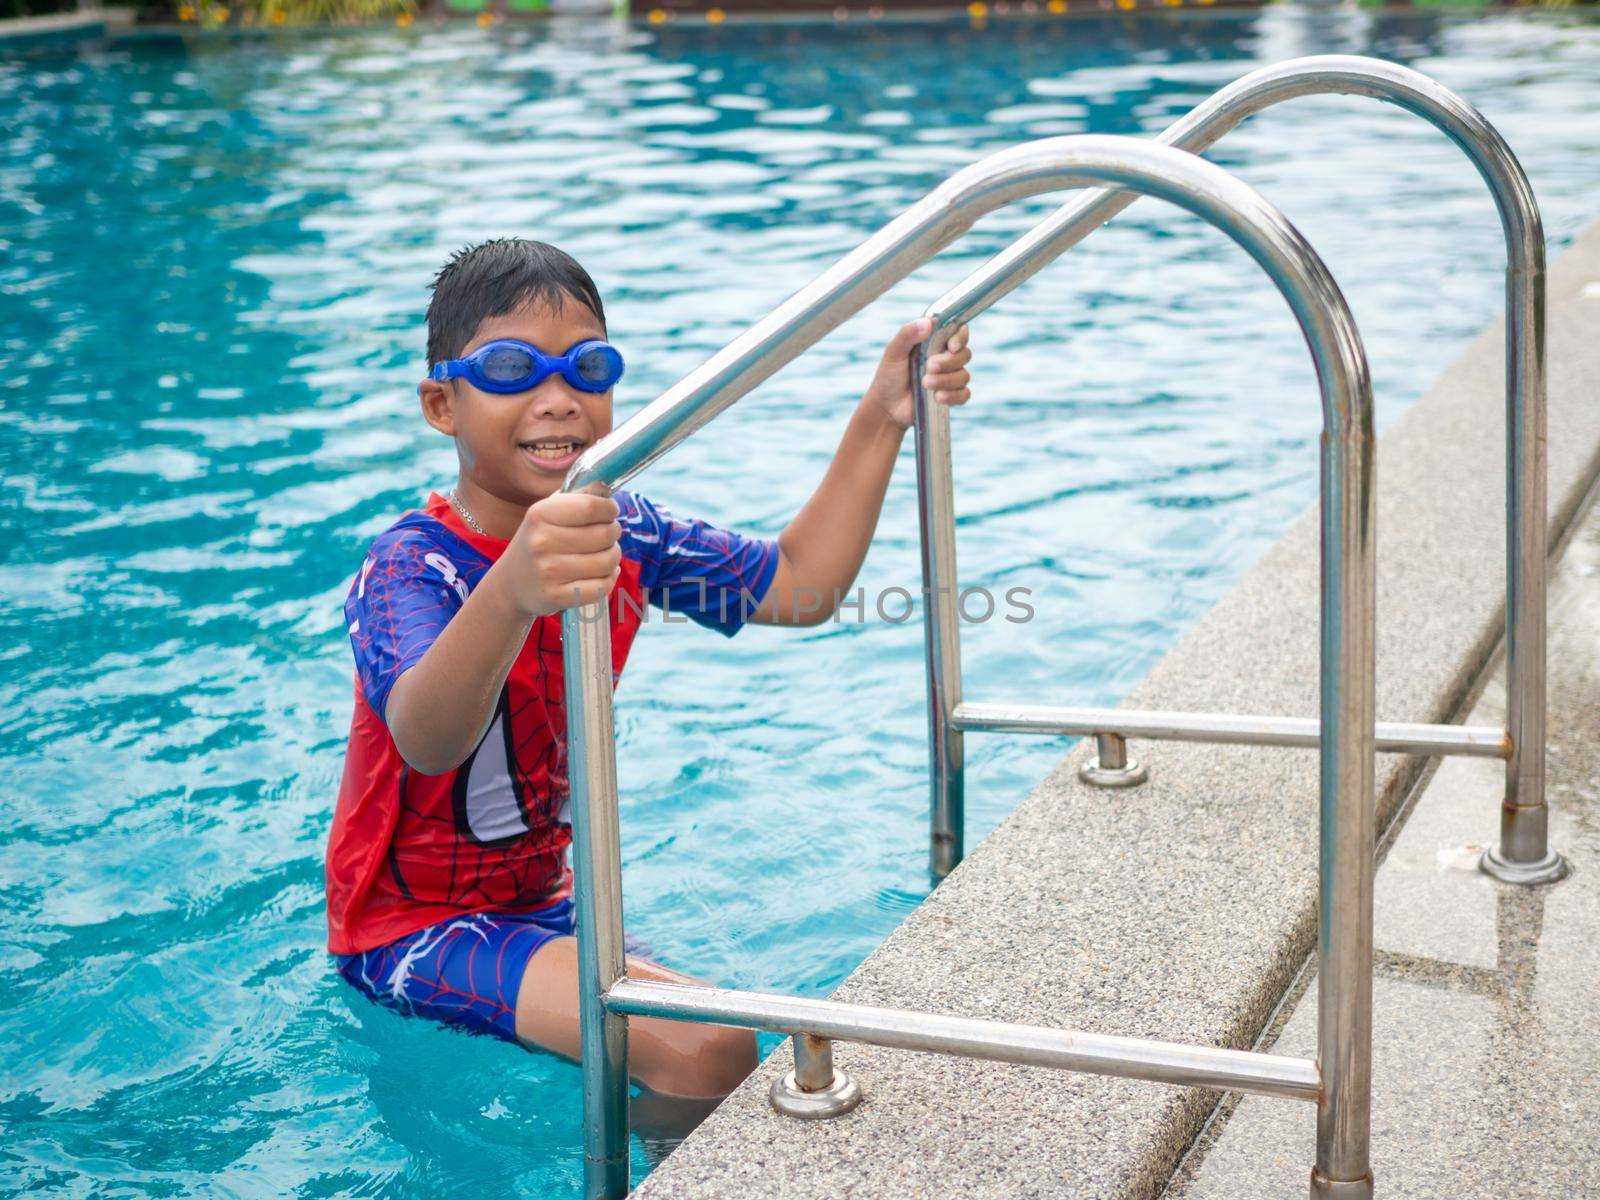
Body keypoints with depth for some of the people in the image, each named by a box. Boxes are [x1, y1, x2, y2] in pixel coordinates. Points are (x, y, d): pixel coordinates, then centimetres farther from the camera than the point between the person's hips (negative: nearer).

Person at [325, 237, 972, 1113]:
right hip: (414, 928, -8)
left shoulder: (622, 531, -2)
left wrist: (880, 419, -7)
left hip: (541, 899, 8)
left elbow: (798, 587, 4)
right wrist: (512, 592, -66)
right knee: (706, 1053, -24)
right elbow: (427, 741, -45)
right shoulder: (411, 566, -24)